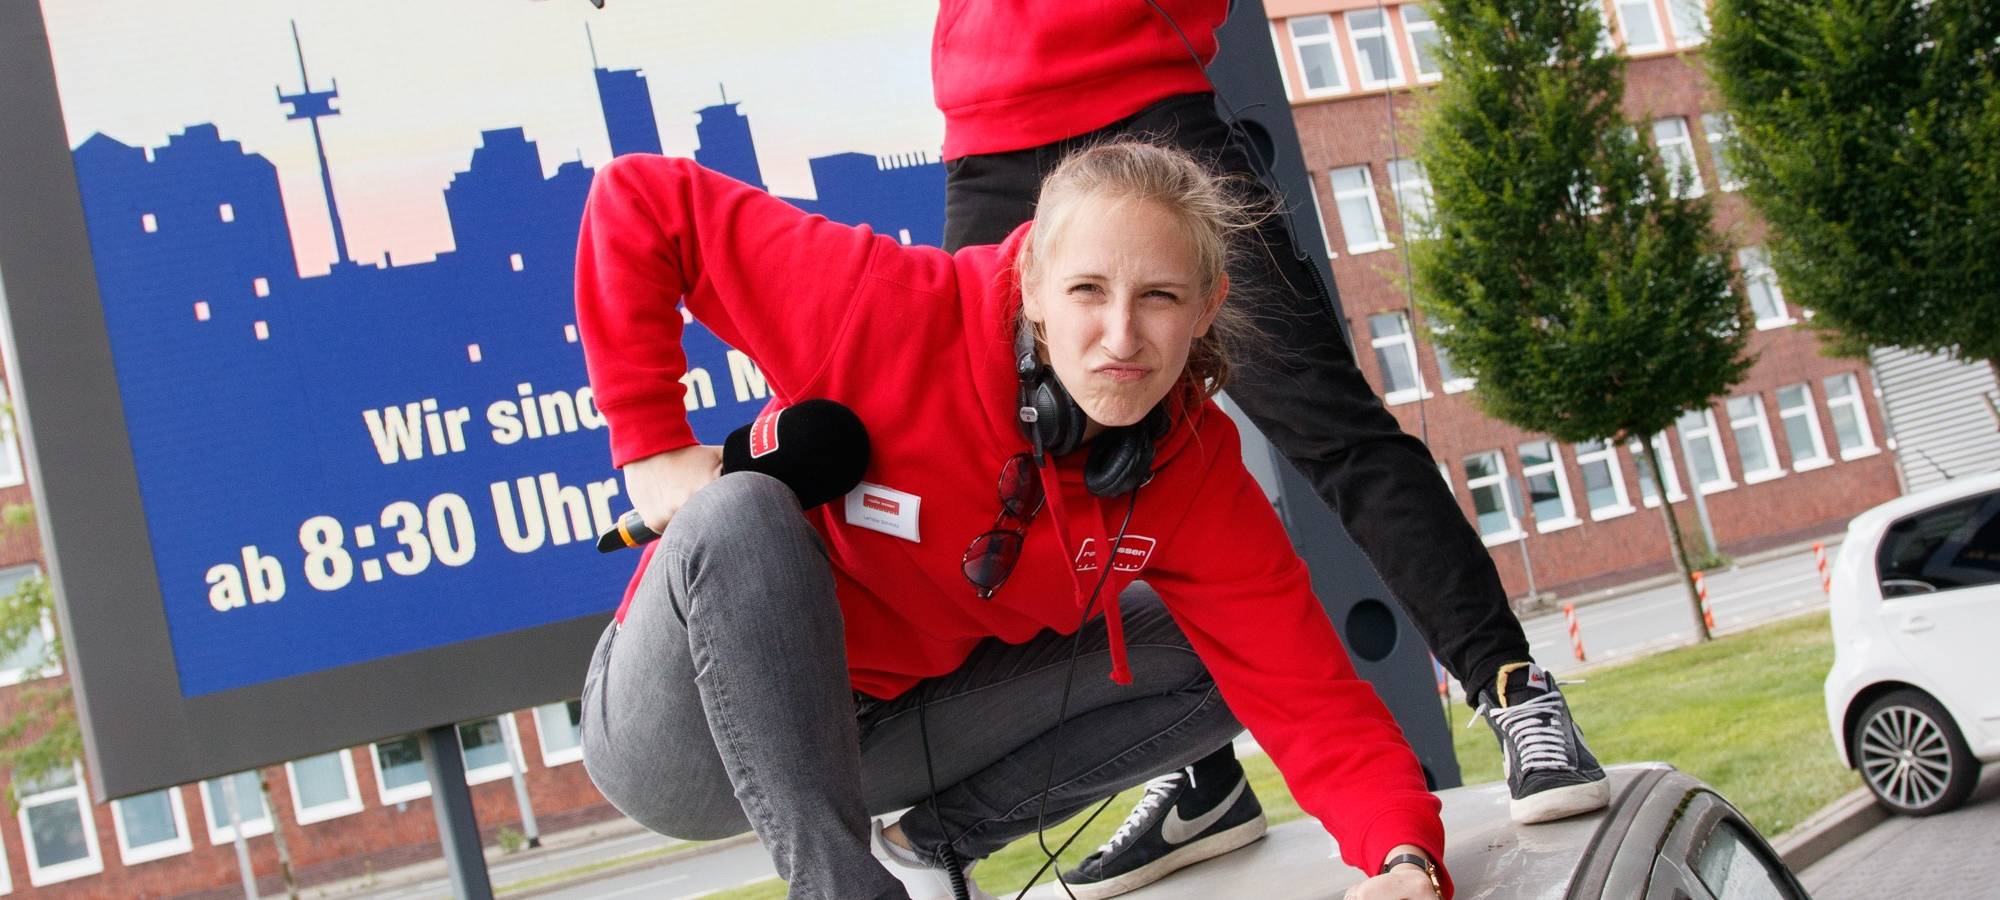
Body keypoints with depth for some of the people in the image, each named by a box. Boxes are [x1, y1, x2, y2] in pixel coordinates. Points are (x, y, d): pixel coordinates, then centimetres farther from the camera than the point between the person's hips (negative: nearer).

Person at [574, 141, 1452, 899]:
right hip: (676, 740, -4)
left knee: (1207, 655, -5)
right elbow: (642, 200, -20)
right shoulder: (896, 315, -27)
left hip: (872, 731, 4)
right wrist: (653, 445, -24)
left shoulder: (1196, 474, -13)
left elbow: (1307, 692, -16)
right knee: (741, 509, -36)